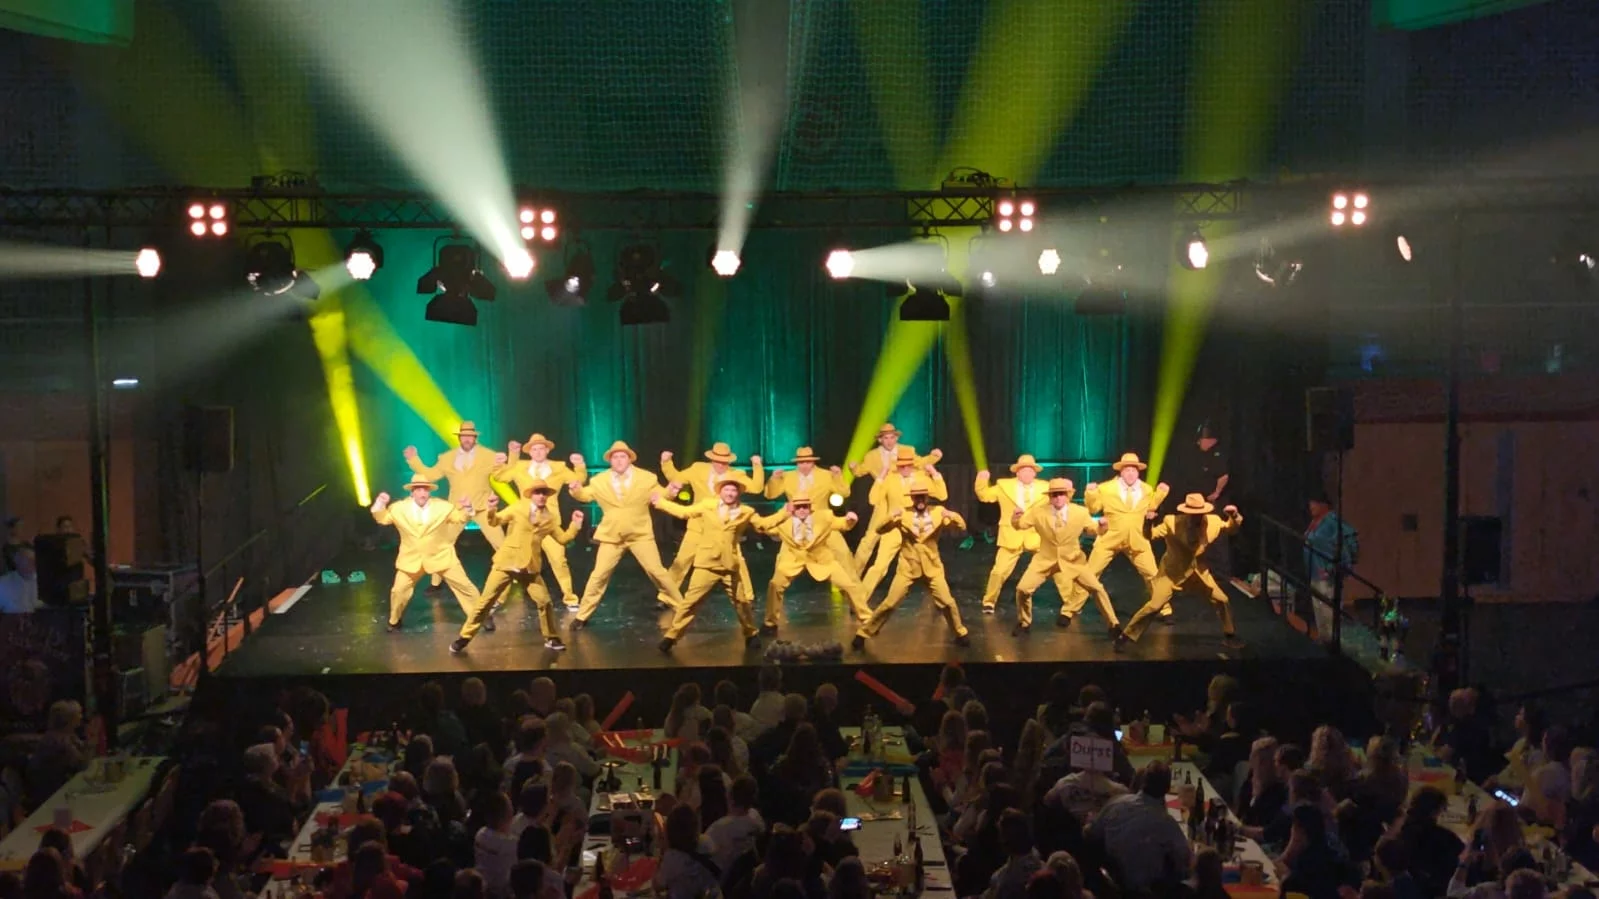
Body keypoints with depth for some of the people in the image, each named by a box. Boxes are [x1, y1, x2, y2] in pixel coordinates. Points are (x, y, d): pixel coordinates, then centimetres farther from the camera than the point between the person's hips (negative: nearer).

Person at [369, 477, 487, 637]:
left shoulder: (442, 507, -6)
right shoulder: (400, 508, -5)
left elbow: (460, 517, -1)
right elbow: (382, 518, 4)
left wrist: (466, 509, -23)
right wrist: (380, 505, -15)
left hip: (441, 556, -1)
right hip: (412, 558, 1)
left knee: (465, 587, 1)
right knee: (399, 591, 5)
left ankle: (481, 617, 14)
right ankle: (394, 622, 31)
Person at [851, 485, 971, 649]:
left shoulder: (938, 512, -2)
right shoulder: (903, 514, -4)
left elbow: (961, 526, -7)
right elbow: (880, 529, -11)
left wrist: (951, 515, -27)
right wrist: (892, 518, -30)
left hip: (932, 568, 1)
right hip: (908, 568, -1)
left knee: (947, 602, -2)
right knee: (889, 603, -4)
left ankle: (960, 634, 21)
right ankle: (863, 634, 8)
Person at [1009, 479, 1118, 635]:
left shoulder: (1080, 513, -11)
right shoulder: (1038, 512, -12)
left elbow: (1093, 528, 3)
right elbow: (1019, 525, 0)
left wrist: (1101, 525, -20)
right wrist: (1016, 517, -24)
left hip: (1071, 561, 0)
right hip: (1045, 559, 0)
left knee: (1097, 588, -5)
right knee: (1022, 589, -10)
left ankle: (1114, 624, 13)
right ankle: (1024, 623, 18)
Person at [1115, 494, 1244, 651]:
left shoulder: (1213, 522, -12)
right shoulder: (1172, 522, -22)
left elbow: (1232, 529, 4)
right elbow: (1151, 535, -18)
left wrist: (1234, 516, -18)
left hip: (1199, 570, 4)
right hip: (1174, 571, -4)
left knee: (1222, 601, 7)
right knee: (1154, 605, -14)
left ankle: (1229, 636, 32)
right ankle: (1125, 637, -3)